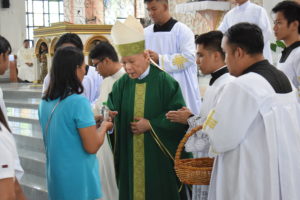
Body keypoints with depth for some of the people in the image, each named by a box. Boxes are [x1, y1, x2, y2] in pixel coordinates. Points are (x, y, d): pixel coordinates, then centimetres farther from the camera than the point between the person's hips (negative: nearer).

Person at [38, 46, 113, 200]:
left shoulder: (45, 102, 4)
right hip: (79, 181, -7)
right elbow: (92, 147, -19)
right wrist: (104, 127, -1)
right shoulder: (78, 101, -19)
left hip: (56, 178, 7)